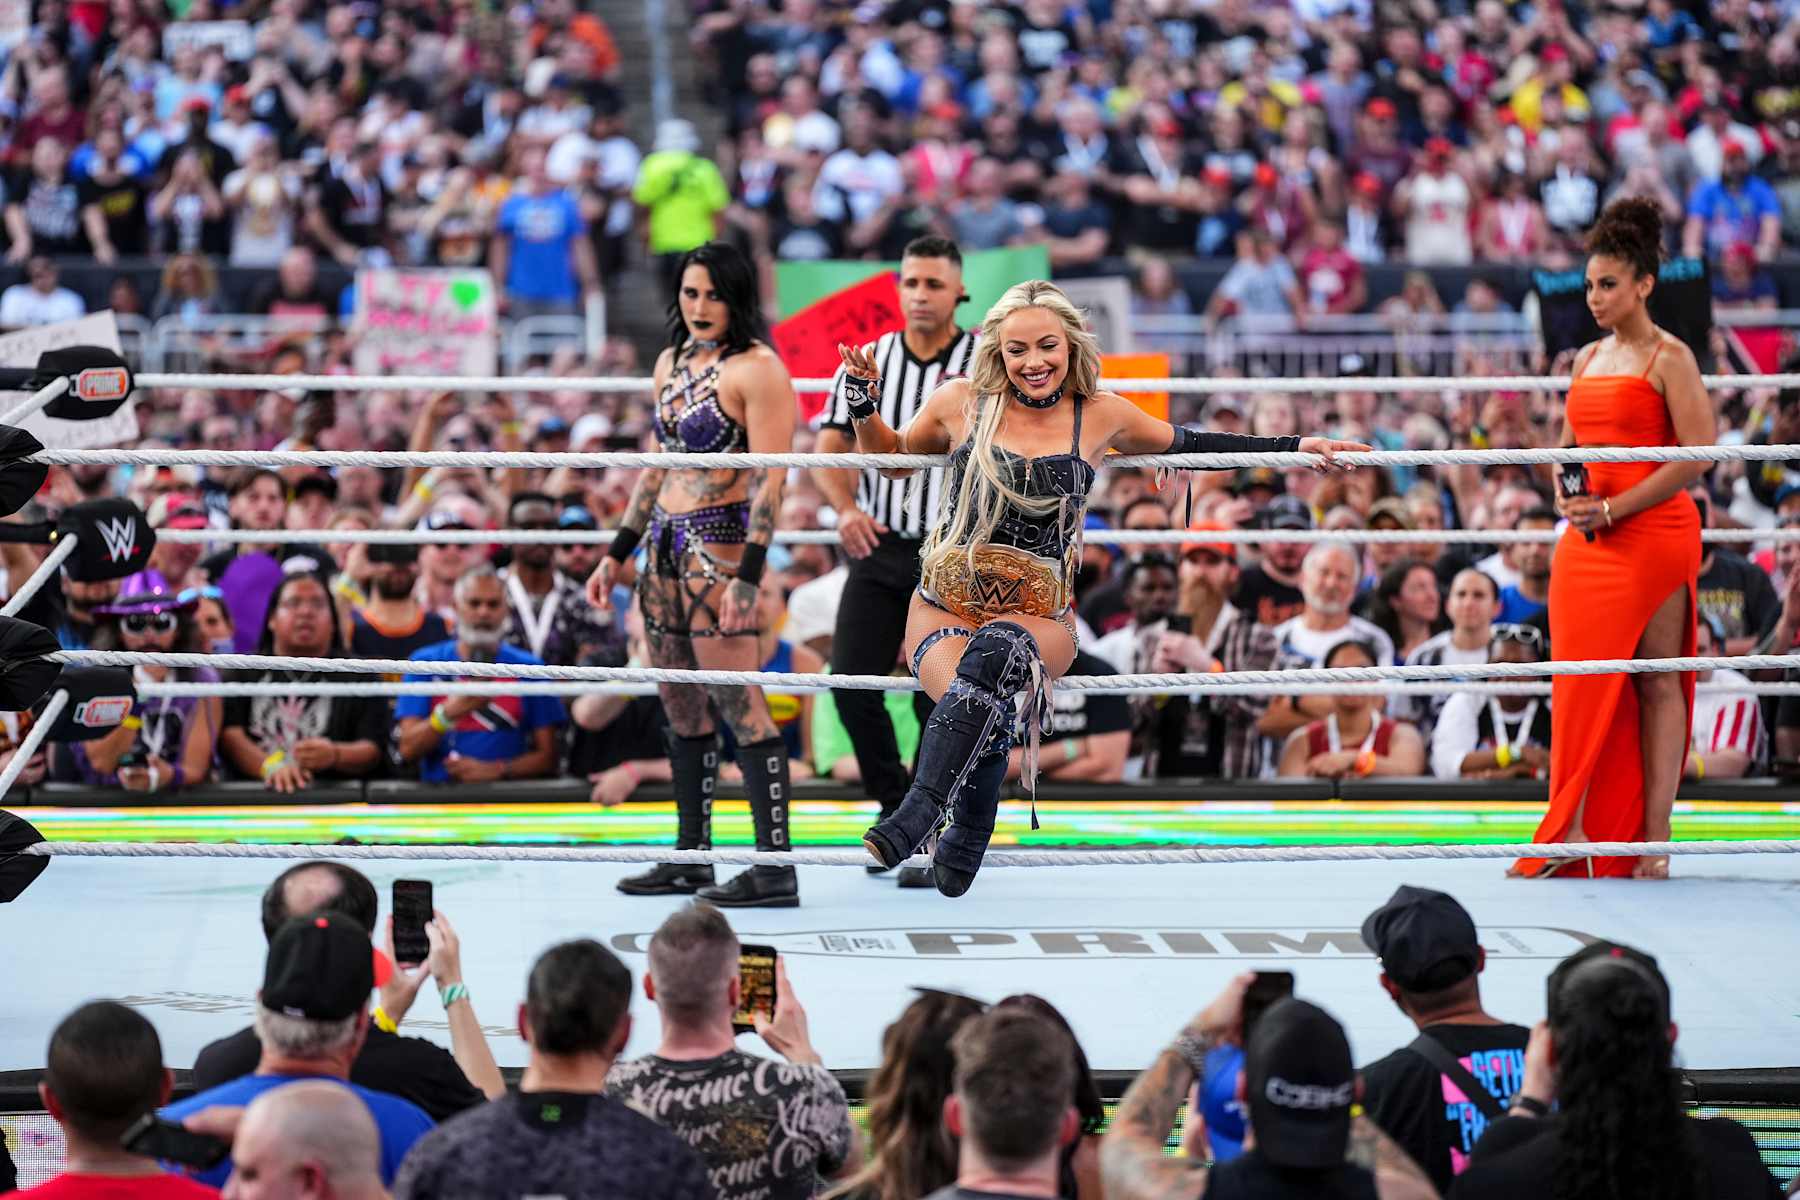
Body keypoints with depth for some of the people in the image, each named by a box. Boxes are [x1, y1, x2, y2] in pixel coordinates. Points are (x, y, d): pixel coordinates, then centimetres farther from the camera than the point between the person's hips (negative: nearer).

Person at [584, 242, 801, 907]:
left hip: (718, 543, -8)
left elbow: (769, 480, -15)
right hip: (665, 545, 9)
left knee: (738, 701, -10)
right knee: (680, 705, 11)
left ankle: (775, 866, -8)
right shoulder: (672, 362, 15)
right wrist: (617, 553, 21)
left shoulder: (756, 368, -9)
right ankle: (691, 858, 18)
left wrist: (748, 577, -21)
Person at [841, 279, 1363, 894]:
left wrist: (1295, 446, 22)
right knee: (980, 714, -33)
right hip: (944, 606, 0)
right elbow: (891, 459, 23)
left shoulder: (1101, 415, 6)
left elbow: (1184, 445, 24)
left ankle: (918, 813, -40)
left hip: (1040, 617, 0)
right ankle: (964, 843, -9)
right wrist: (864, 404, 5)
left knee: (998, 648, -38)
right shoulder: (961, 403, 4)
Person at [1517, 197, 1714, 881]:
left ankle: (1653, 841, -1)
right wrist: (1566, 495, 2)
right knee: (1582, 683, 4)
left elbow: (1699, 453, -14)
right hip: (1587, 539, 7)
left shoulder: (1670, 357, -5)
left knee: (1657, 682, -3)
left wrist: (1614, 508, -16)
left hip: (1652, 533, -7)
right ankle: (1572, 837, 6)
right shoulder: (1589, 358, 15)